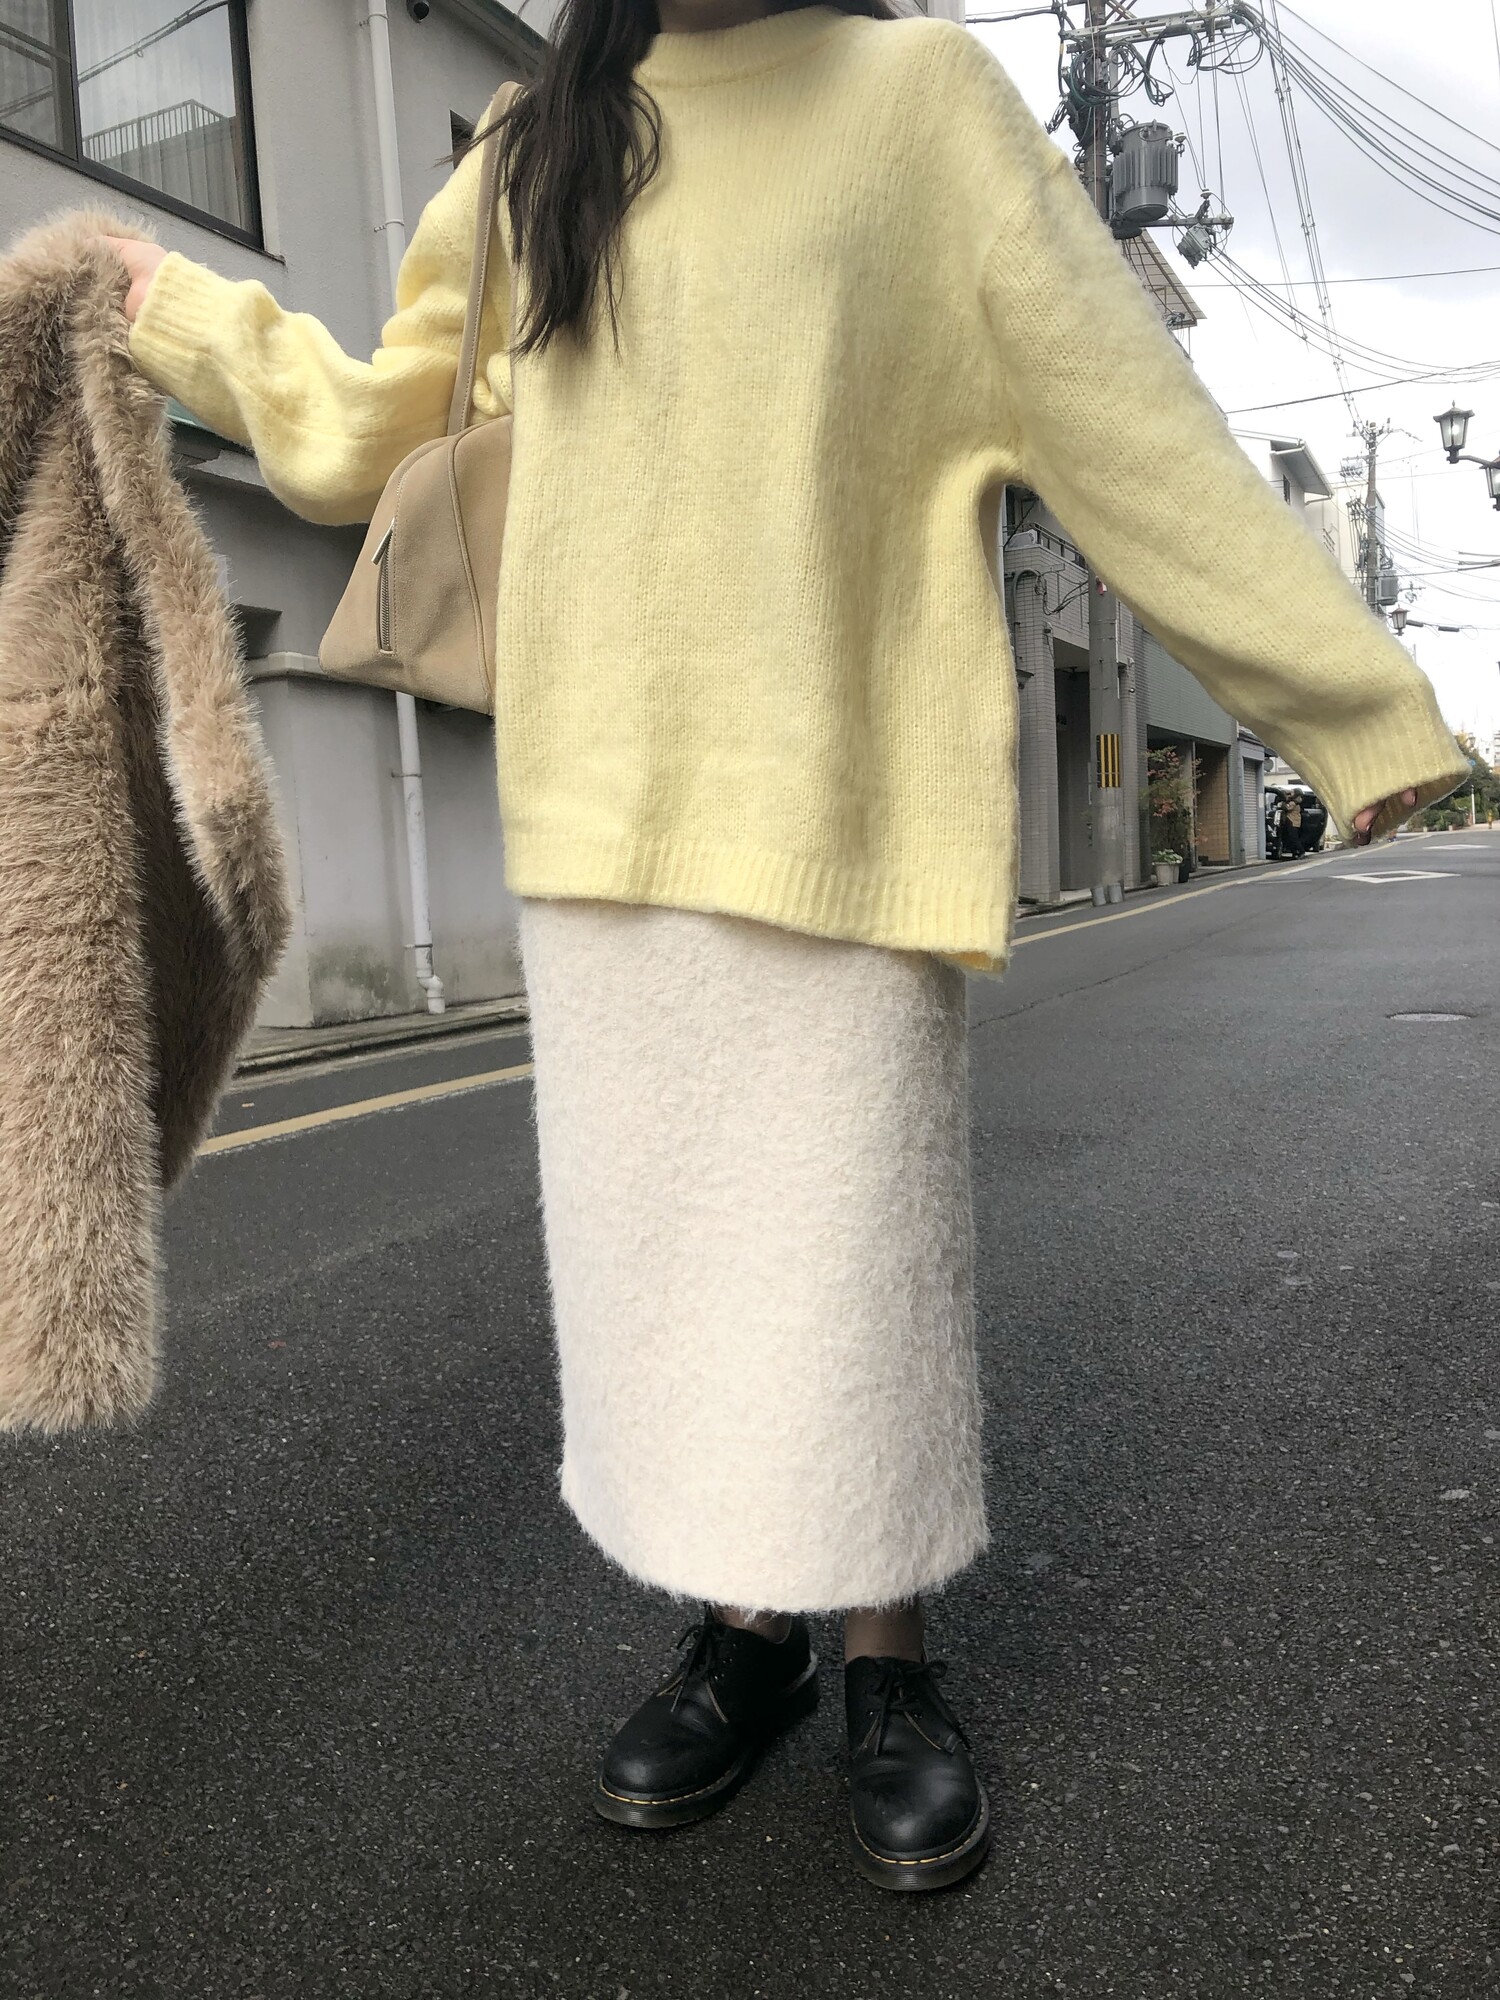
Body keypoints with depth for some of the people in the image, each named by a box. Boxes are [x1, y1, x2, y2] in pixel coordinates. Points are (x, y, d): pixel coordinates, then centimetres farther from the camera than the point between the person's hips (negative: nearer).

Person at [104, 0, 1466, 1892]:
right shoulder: (536, 157, 18)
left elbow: (1131, 422, 1)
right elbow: (367, 436, 27)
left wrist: (1347, 698, 0)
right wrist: (175, 307, 35)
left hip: (840, 814, -4)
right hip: (600, 822, 5)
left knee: (853, 1253, -1)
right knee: (655, 1256, 8)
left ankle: (891, 1661, 22)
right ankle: (746, 1625, 29)